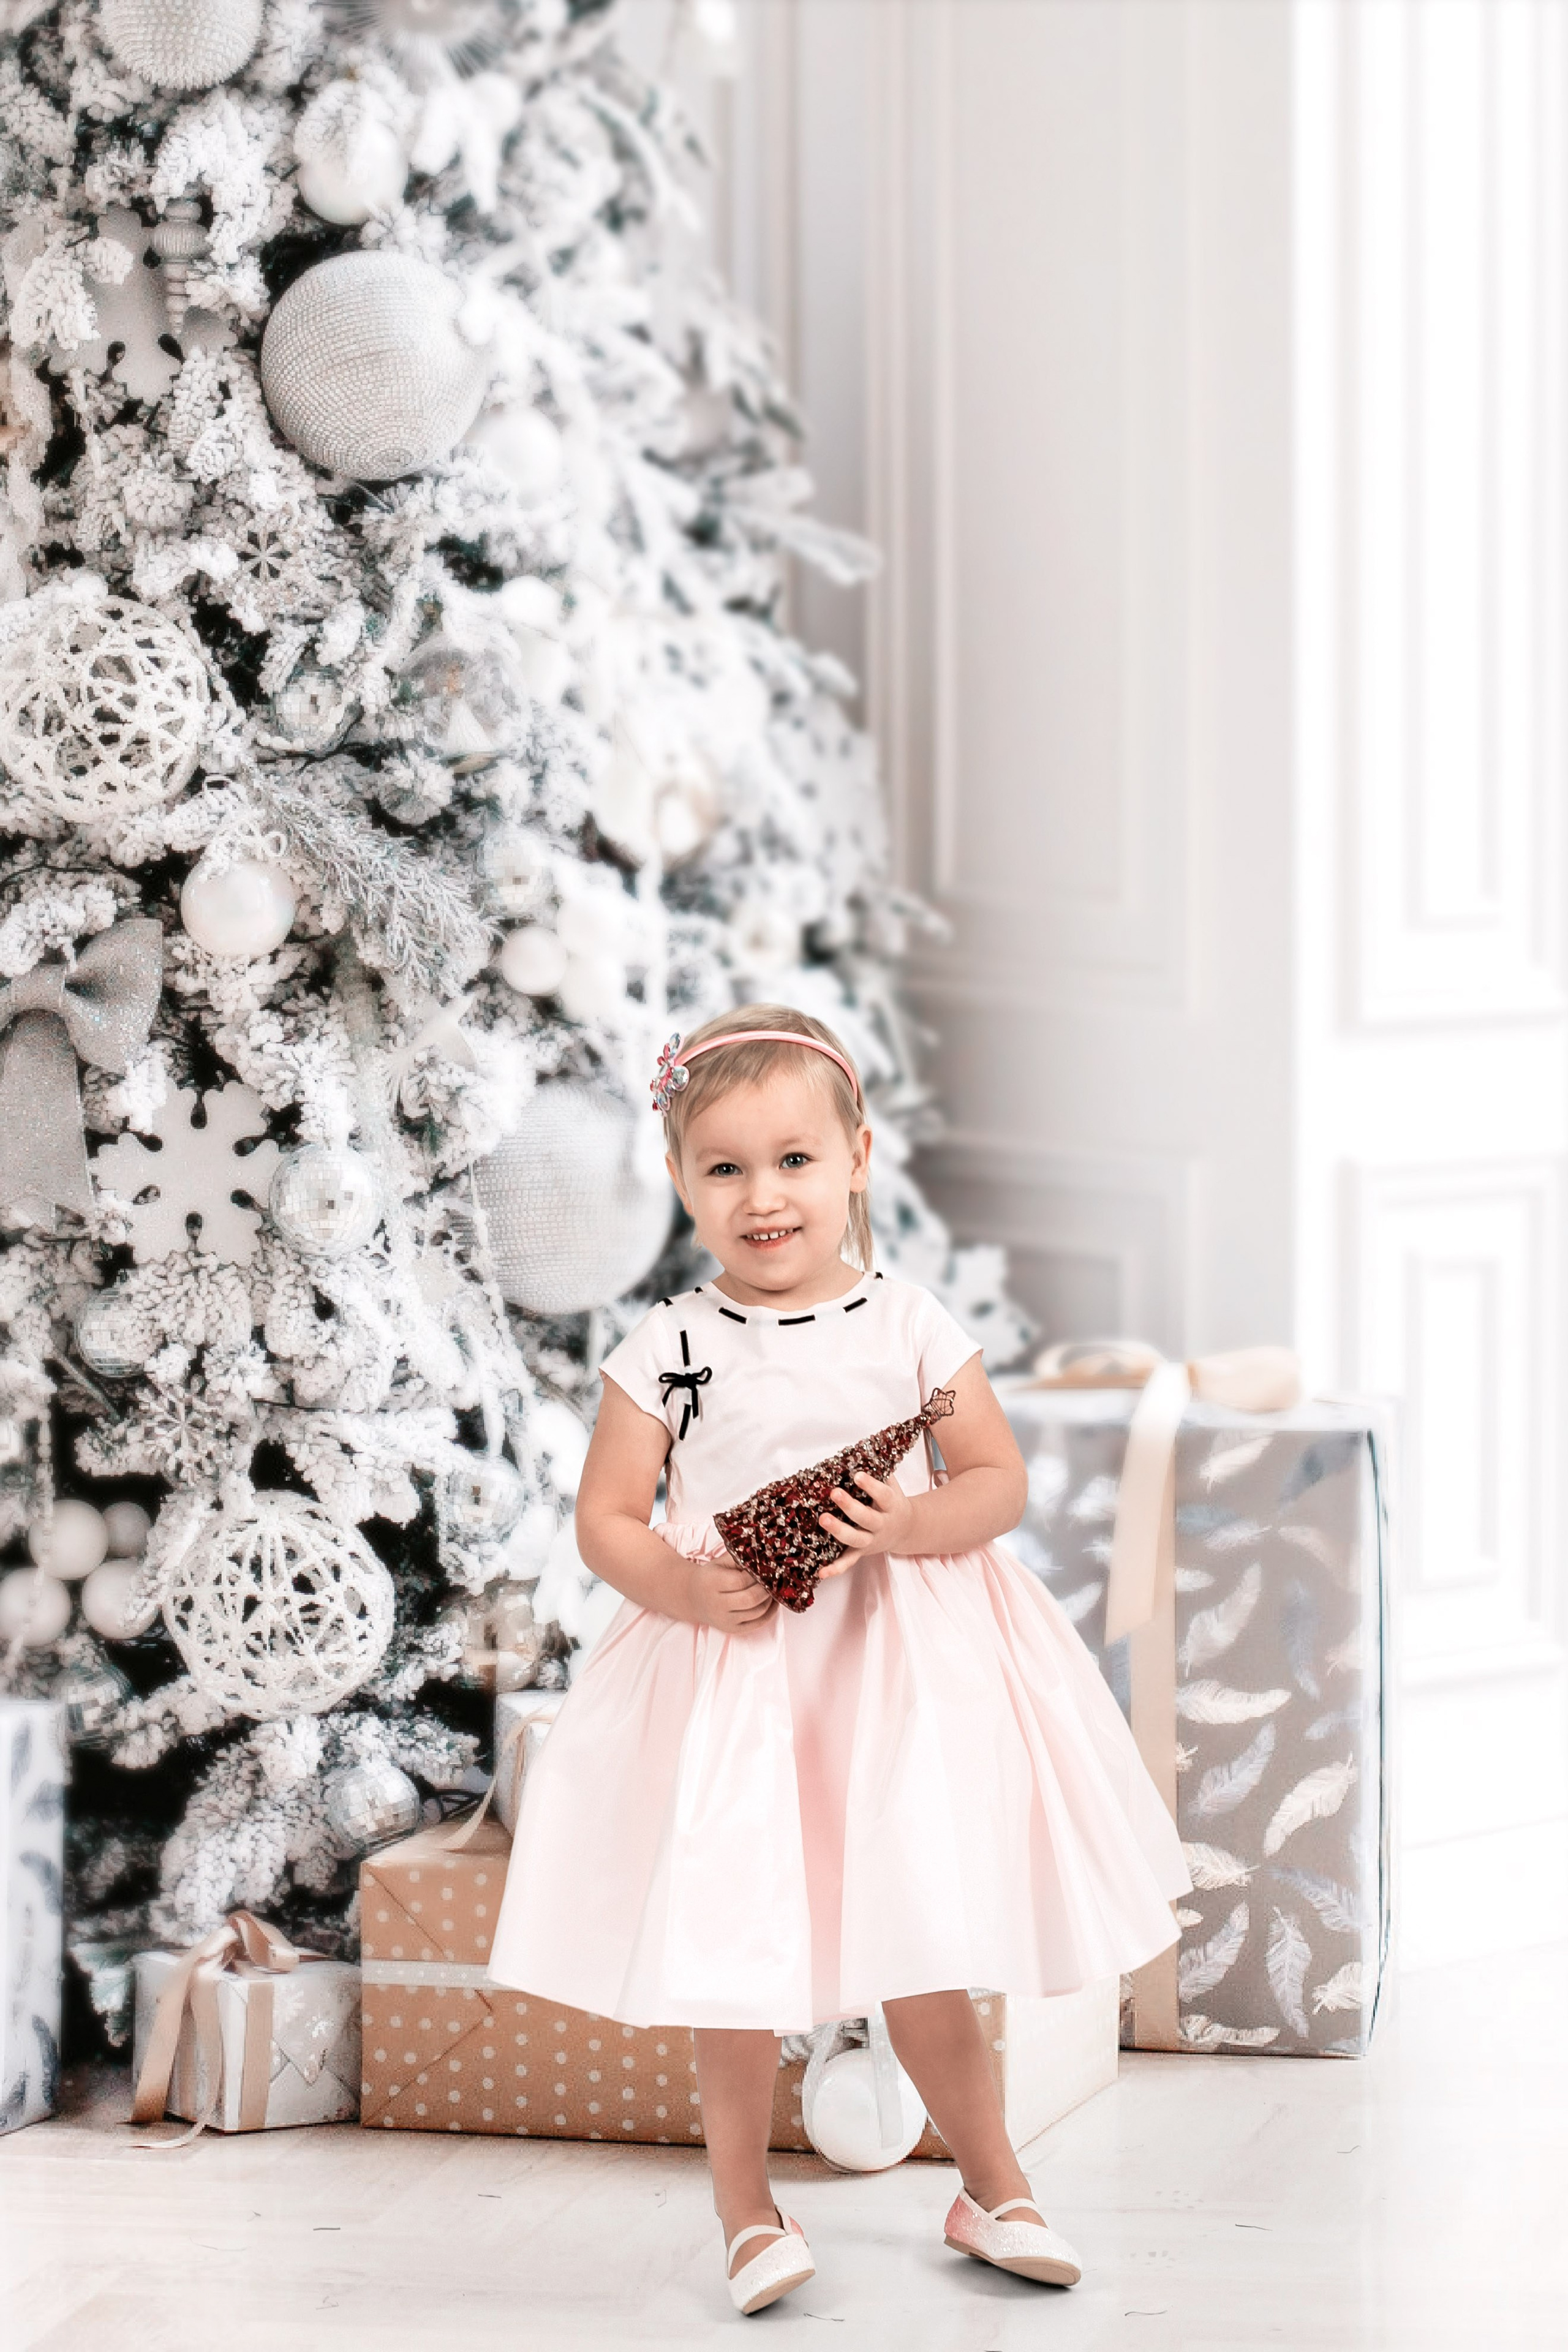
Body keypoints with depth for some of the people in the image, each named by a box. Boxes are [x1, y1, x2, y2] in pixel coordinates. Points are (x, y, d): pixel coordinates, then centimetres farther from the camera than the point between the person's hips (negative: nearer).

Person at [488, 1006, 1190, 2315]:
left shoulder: (911, 1329, 0)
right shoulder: (668, 1352, -3)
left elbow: (1000, 1480, 3)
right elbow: (606, 1518, 0)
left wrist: (916, 1524, -16)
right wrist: (682, 1585, -18)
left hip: (899, 1671, 1)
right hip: (730, 1675, 0)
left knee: (921, 1950, 5)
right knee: (735, 1952, 2)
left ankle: (992, 2190, 25)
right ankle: (746, 2209, 20)